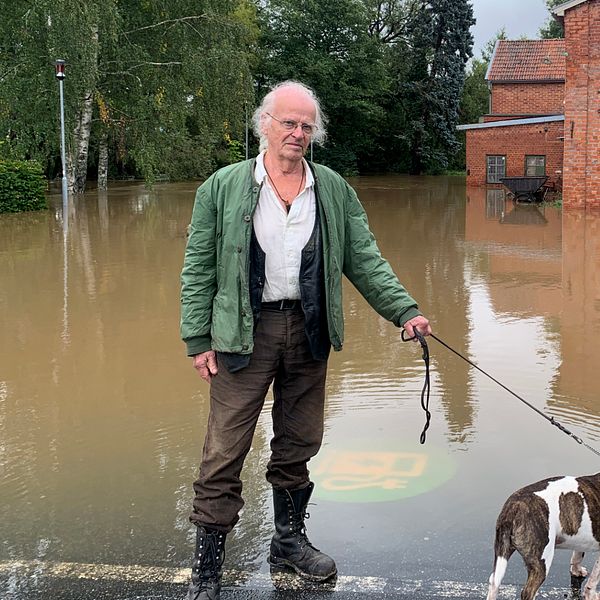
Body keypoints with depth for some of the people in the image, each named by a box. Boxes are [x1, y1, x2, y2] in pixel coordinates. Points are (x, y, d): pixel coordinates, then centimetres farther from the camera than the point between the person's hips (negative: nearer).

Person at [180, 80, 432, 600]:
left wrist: (405, 310, -3)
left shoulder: (334, 190, 8)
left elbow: (364, 260, 8)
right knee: (225, 451, -3)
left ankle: (289, 539, 33)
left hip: (308, 332, 3)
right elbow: (199, 269, 0)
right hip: (243, 334, -3)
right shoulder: (222, 188, 0)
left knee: (299, 445, 14)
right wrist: (198, 339, -6)